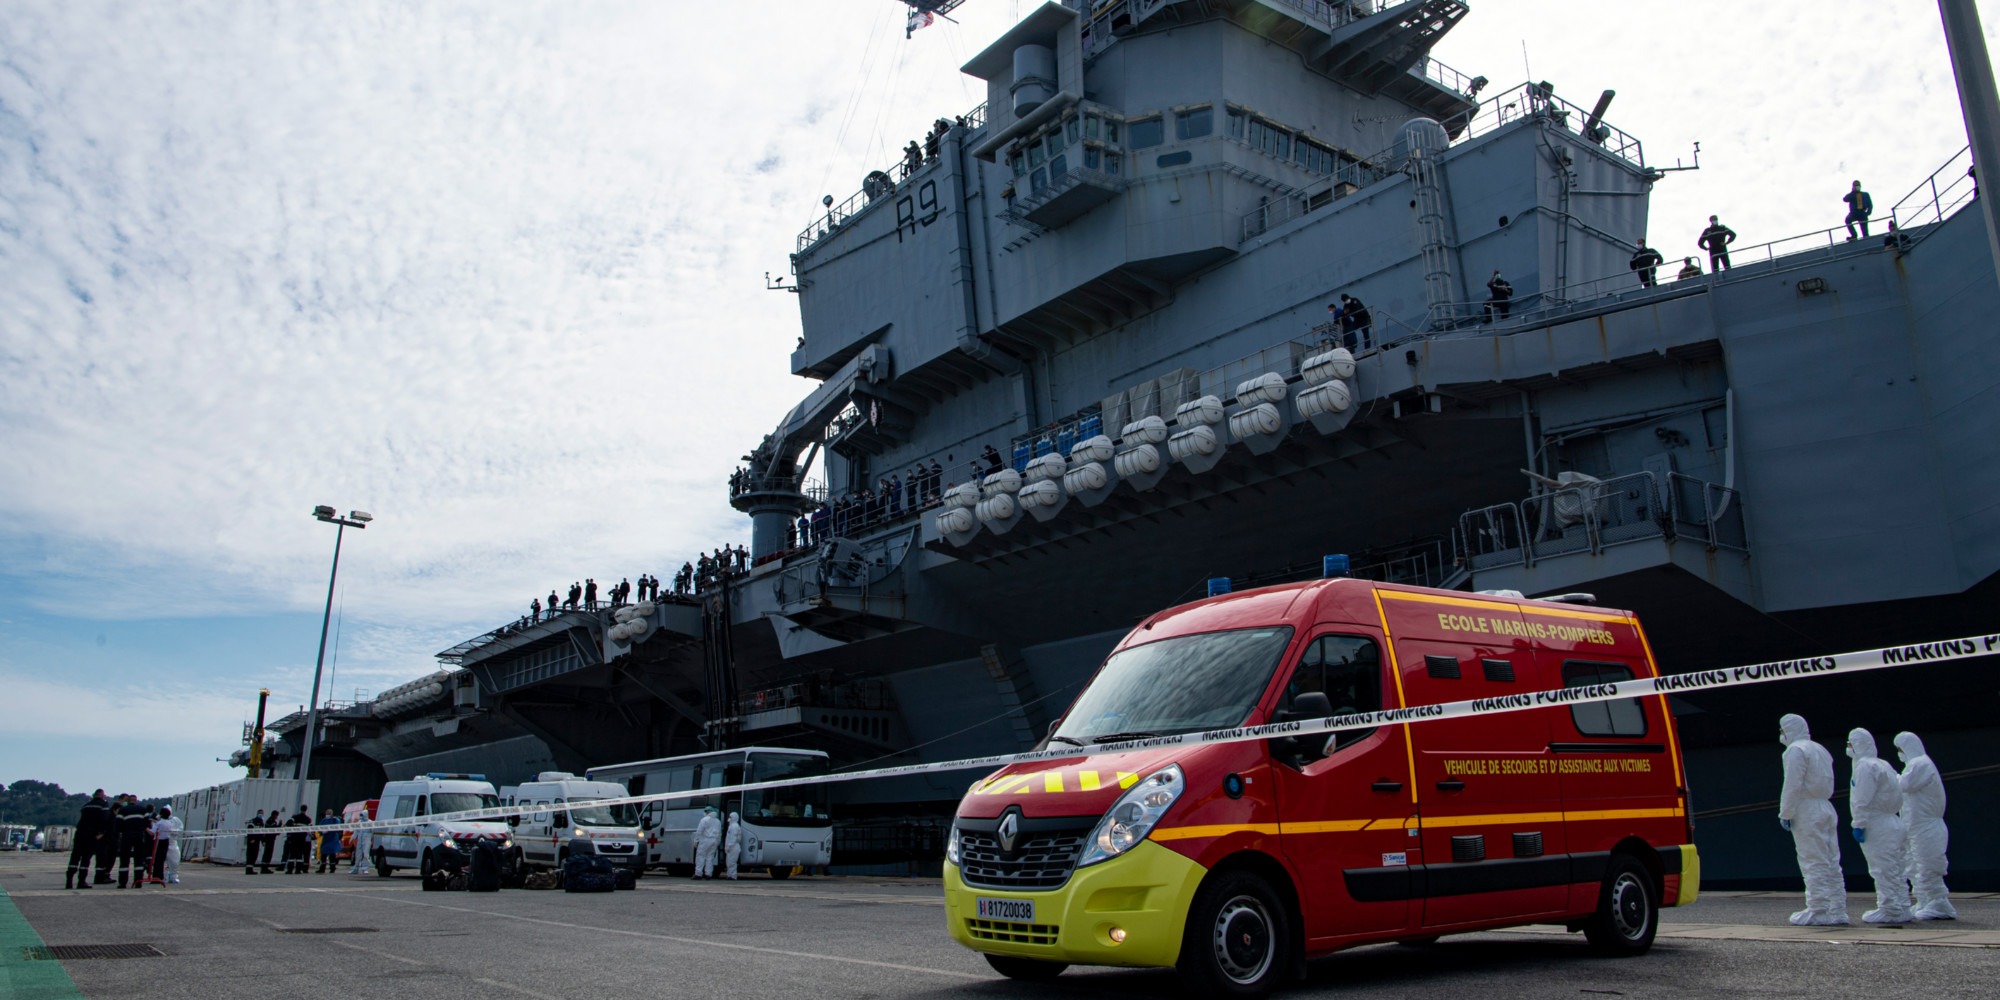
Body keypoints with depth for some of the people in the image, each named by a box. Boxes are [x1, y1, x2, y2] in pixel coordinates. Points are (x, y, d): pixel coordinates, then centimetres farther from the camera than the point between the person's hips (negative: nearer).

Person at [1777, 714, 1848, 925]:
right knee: (1831, 863, 10)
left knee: (1814, 864, -6)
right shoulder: (1820, 750, 19)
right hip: (1826, 809, 9)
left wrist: (1785, 813, -12)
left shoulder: (1795, 750, -9)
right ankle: (1837, 911, 12)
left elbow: (1793, 785, -16)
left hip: (1807, 812, -8)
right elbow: (1827, 783, 18)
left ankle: (1818, 911, -6)